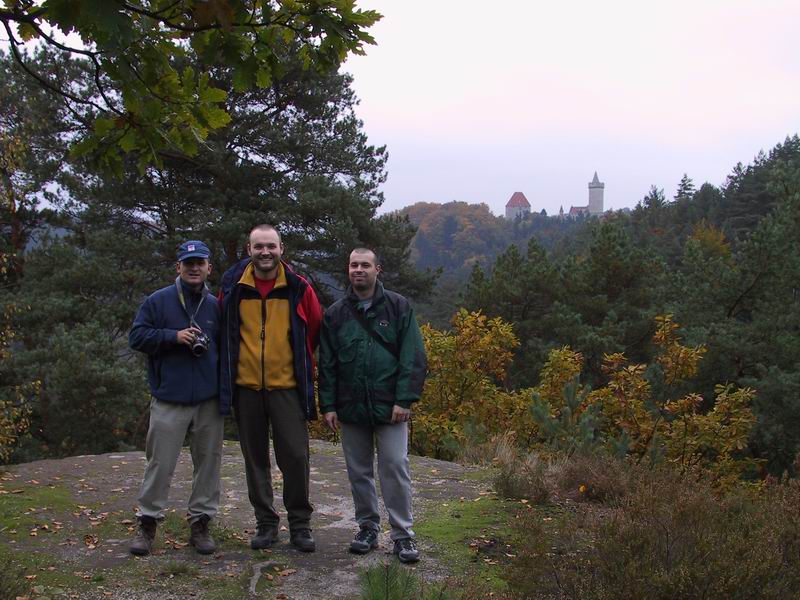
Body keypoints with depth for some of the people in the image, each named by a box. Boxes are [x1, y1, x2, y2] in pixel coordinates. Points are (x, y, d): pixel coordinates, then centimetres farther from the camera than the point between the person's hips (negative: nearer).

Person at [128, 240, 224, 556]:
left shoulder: (216, 306, 9)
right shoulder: (158, 301, 2)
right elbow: (137, 336, -1)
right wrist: (174, 336, -13)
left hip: (209, 400, 3)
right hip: (169, 400, -3)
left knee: (208, 462, 7)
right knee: (160, 463, 0)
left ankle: (200, 523, 18)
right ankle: (147, 523, 14)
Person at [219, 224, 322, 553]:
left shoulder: (298, 288, -3)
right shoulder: (232, 286, 1)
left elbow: (315, 333, 8)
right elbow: (224, 333, 15)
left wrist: (306, 371, 11)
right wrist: (229, 370, 13)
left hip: (287, 386, -2)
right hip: (246, 387, 2)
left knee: (295, 455, -2)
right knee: (255, 457, 9)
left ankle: (300, 523, 13)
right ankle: (265, 522, 21)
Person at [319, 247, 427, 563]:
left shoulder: (398, 307, 0)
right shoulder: (335, 313, 7)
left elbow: (413, 358, -5)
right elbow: (327, 363, 8)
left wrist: (404, 400, -12)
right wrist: (328, 405, 1)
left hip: (389, 407, -3)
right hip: (351, 408, 3)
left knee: (395, 468, -4)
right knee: (359, 471, 11)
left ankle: (403, 534, 5)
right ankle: (367, 527, 24)